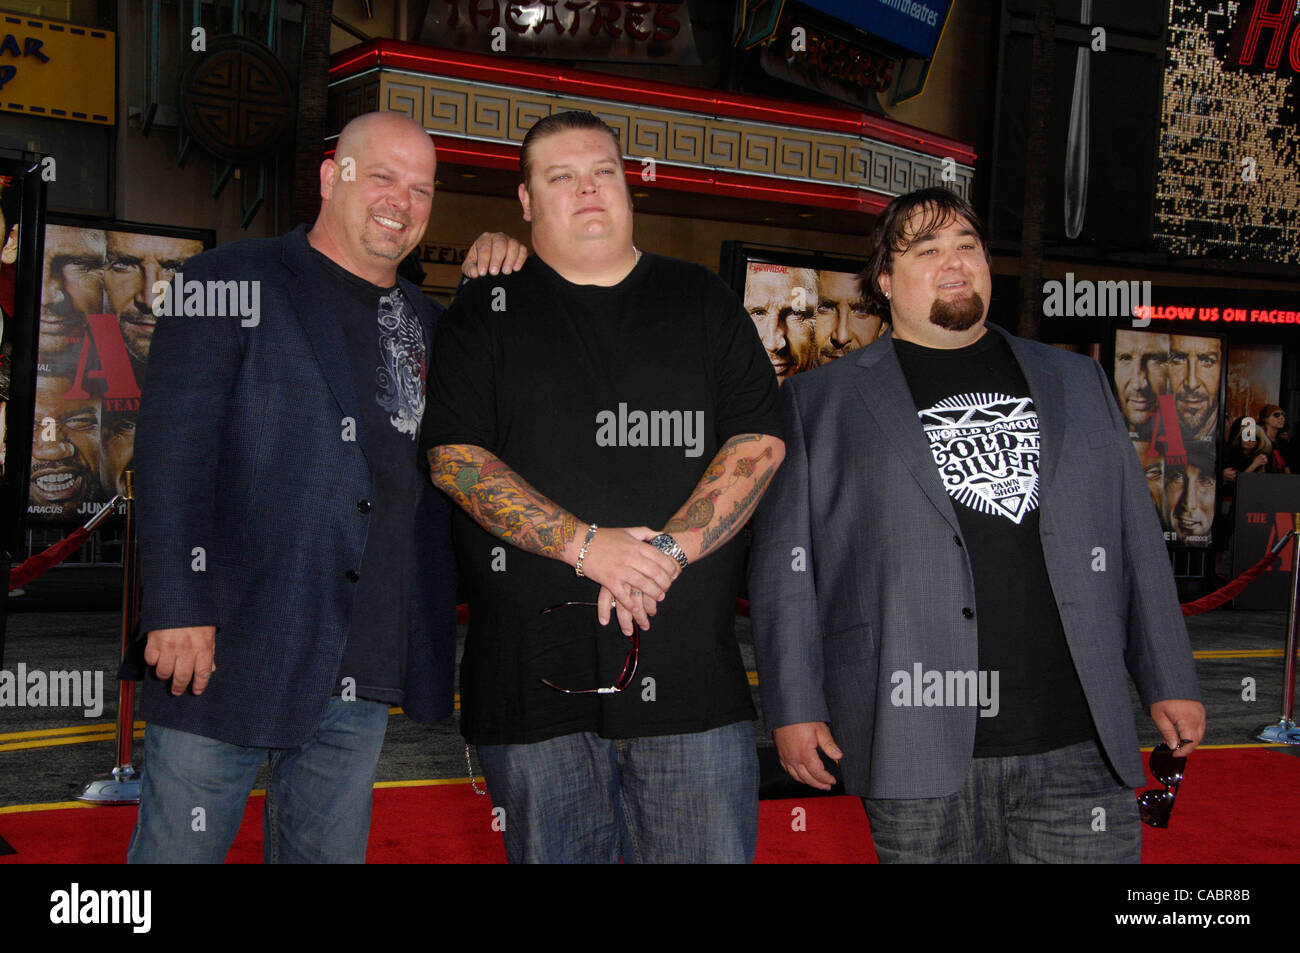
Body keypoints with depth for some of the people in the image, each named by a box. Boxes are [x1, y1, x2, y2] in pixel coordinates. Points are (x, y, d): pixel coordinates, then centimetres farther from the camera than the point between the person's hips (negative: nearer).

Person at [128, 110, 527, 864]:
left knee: (330, 851, 14)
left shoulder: (425, 321, 17)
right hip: (234, 654, -5)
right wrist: (179, 610, -18)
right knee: (179, 848, 2)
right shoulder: (231, 283, -1)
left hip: (365, 669, 6)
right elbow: (173, 449, -9)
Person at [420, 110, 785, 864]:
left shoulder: (703, 302, 14)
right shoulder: (487, 314, 10)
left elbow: (761, 441, 5)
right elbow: (454, 457, -2)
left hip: (691, 670, 1)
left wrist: (670, 549, -10)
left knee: (713, 852, 1)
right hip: (531, 677, 0)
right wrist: (585, 544, -14)